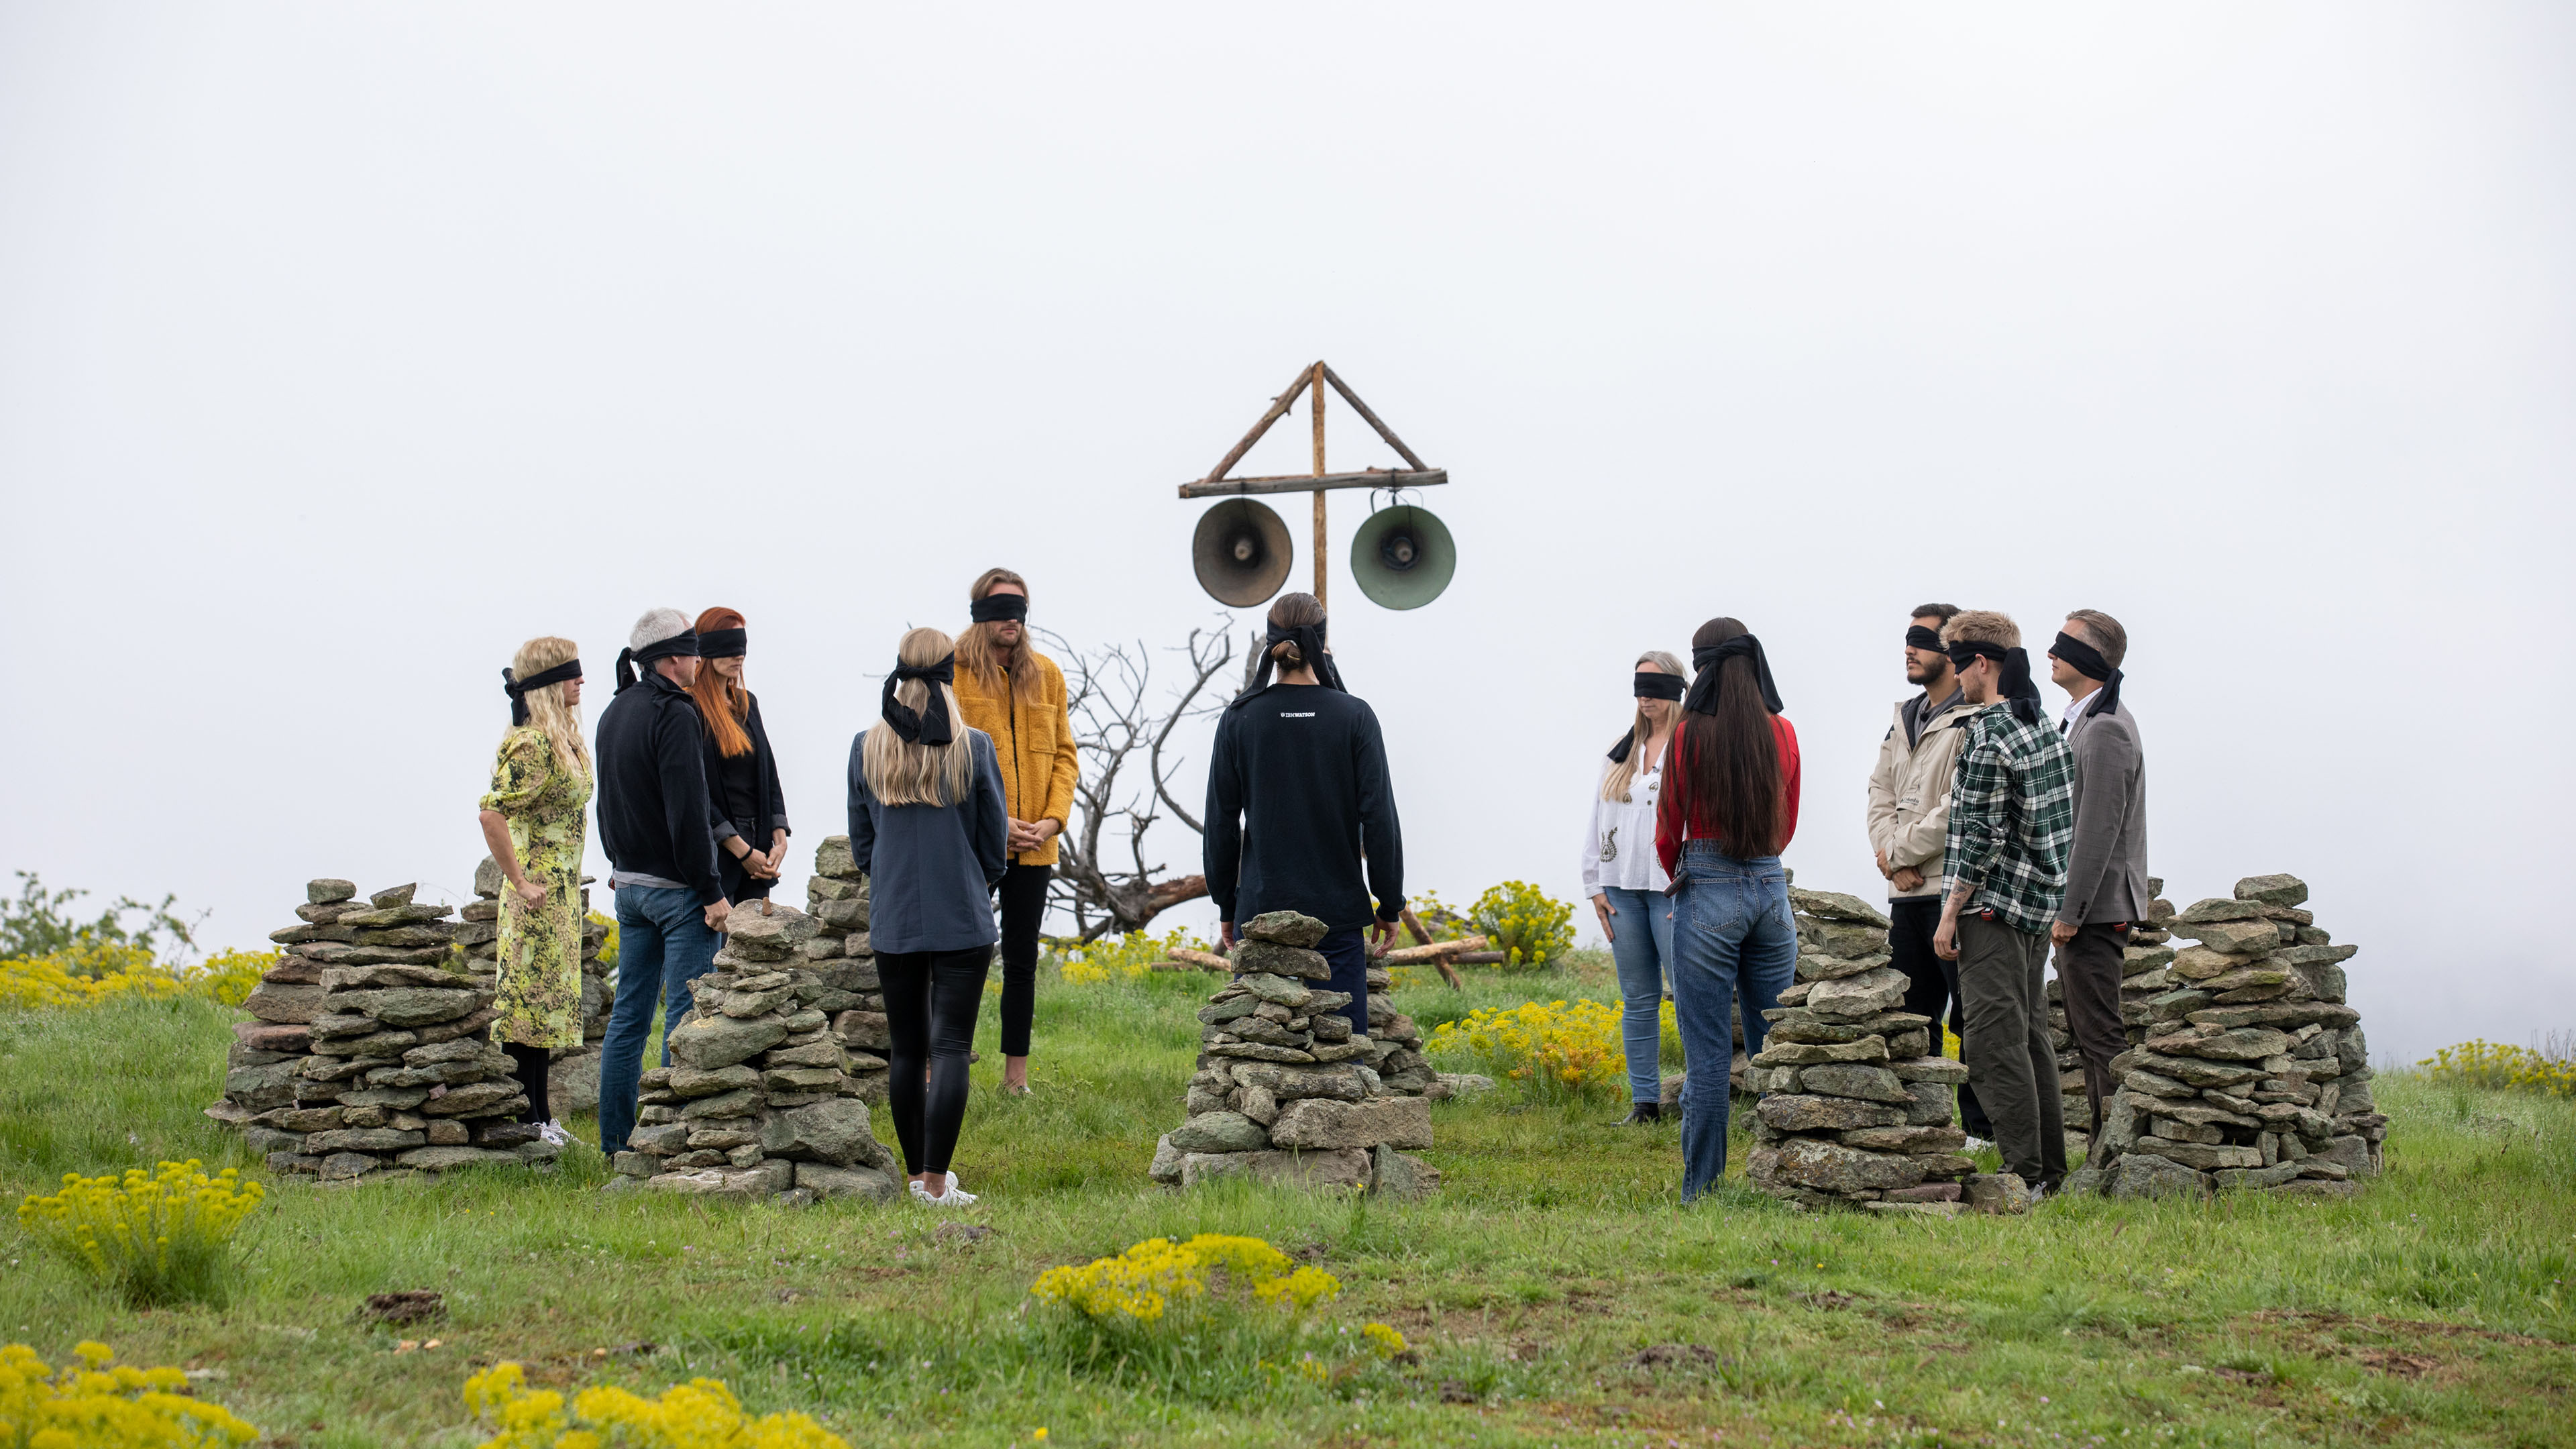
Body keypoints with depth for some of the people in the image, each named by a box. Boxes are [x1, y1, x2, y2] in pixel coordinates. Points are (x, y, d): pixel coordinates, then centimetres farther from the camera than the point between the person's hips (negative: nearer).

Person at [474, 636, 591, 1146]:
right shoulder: (533, 745, -18)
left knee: (548, 1001, 12)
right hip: (538, 892, -10)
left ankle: (538, 1114, 18)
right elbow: (492, 813, -27)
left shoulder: (564, 740, 12)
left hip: (562, 891, 10)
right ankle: (527, 1120, -1)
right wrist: (520, 883, -22)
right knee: (532, 996, -5)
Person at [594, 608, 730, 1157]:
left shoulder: (614, 712, 13)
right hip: (675, 886, -9)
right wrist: (712, 892, -17)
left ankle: (616, 1142, 14)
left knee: (629, 1014, 11)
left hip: (629, 884, 9)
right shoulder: (674, 715, -15)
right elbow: (687, 812, -20)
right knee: (685, 1014, -5)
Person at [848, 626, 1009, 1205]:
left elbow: (860, 843, 7)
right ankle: (937, 1183, -7)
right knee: (950, 1049, -2)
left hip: (893, 920, 3)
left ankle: (917, 1172, 21)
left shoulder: (866, 748, -1)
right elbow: (996, 845, 0)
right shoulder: (973, 748, -9)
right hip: (963, 920, -3)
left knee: (905, 1050, 13)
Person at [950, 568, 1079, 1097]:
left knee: (1022, 960, 9)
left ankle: (1016, 1076, 15)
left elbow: (1064, 754, 11)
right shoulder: (953, 672, -4)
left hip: (1033, 848, 4)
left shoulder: (1046, 674, 9)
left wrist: (1053, 819, -5)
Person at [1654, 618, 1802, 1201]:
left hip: (1708, 891, -4)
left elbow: (1669, 829, 2)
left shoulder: (1690, 735, -8)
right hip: (1772, 887, 4)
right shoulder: (1782, 734, 4)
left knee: (1708, 1051, -2)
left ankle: (1703, 1187, 0)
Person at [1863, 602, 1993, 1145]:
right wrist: (1896, 863, -2)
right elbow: (1880, 793, 14)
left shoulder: (1975, 722, -10)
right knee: (1911, 1018, 13)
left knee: (1973, 1017, -3)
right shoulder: (1904, 719, 17)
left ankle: (1982, 1128, 2)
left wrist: (1898, 851, -10)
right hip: (1906, 894, 8)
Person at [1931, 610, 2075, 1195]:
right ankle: (2050, 1169, 19)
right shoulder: (2043, 726, 12)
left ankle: (2022, 1173, -7)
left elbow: (1982, 837, -18)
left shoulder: (1989, 736, -16)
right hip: (2038, 905, 9)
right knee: (2030, 1034, 14)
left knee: (1995, 1041, -6)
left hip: (1994, 906, -9)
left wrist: (1951, 912, -14)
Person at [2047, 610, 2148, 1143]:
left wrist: (2070, 912, -19)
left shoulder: (2106, 730, -16)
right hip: (2080, 908, 10)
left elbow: (2098, 830, -20)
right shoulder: (2081, 720, 16)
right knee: (2086, 1033, 12)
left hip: (2096, 908, -10)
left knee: (2100, 1034, -8)